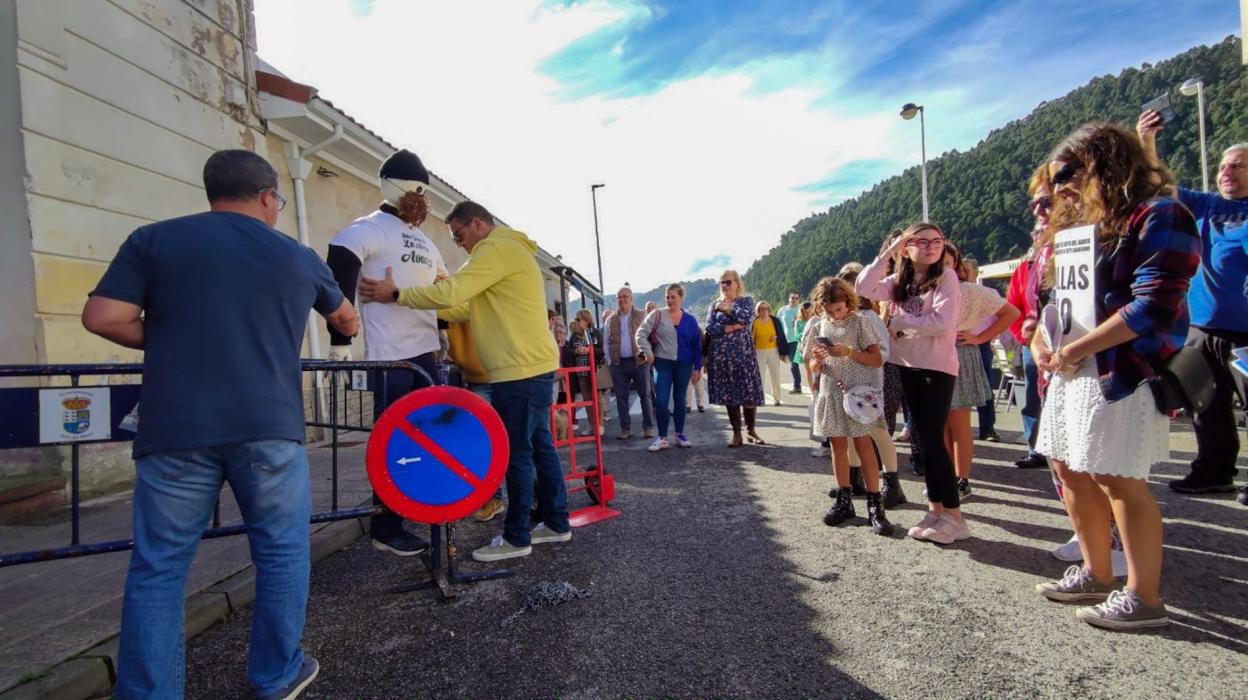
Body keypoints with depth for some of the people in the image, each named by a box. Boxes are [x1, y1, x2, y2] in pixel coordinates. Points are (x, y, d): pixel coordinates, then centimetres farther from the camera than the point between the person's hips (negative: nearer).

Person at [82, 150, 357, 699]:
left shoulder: (153, 239, 8)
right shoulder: (298, 256, 13)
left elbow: (102, 318, -1)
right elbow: (345, 317, 29)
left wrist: (170, 343, 17)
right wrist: (349, 328, 52)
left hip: (175, 431, 0)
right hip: (269, 428, 0)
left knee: (158, 567, 10)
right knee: (282, 553, 14)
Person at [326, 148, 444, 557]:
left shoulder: (425, 242, 21)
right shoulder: (369, 228, -3)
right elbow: (338, 277, -16)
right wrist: (340, 341, -20)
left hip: (427, 353, 8)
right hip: (392, 356, -8)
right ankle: (385, 530, 10)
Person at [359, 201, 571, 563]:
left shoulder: (497, 249, -11)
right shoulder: (508, 250, 22)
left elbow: (451, 291, -21)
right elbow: (470, 306, 20)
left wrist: (395, 295, -10)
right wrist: (427, 312, 12)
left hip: (521, 370, -10)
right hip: (533, 365, 10)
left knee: (516, 452, -2)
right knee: (539, 445, 14)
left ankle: (516, 538, 8)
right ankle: (556, 523, 24)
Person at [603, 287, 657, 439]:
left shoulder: (642, 316, 3)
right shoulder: (611, 320, 9)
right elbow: (606, 342, 12)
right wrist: (610, 361, 5)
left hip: (639, 361, -2)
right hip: (618, 364, 2)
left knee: (645, 395, 2)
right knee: (621, 397, 5)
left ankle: (649, 427, 11)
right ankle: (625, 428, 14)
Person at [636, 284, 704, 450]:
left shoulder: (690, 320, 4)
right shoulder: (657, 315, -1)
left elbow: (696, 345, 6)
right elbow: (640, 334, -1)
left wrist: (697, 367, 3)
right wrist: (647, 353, -11)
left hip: (683, 365, 2)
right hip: (662, 363, -2)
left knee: (679, 399, 10)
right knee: (661, 401, -8)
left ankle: (680, 435, 21)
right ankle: (662, 438, 2)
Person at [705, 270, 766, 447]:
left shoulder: (746, 301, 7)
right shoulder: (714, 305, 11)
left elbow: (746, 318, -14)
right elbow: (710, 328, -4)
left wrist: (727, 308, -5)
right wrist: (733, 327, -12)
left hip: (743, 353, -2)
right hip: (721, 355, 2)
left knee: (749, 392, -4)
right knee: (728, 394, 2)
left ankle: (751, 430, 15)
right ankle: (736, 434, 11)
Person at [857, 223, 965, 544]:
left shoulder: (946, 277, -7)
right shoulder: (900, 281, 9)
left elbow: (942, 323, -20)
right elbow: (864, 287, -5)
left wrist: (898, 321, -12)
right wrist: (887, 253, -6)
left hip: (938, 367, -6)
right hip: (909, 366, 6)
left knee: (933, 439, -7)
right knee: (923, 439, 10)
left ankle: (954, 517, 4)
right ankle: (936, 509, 20)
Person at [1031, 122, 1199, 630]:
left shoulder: (1158, 217, -9)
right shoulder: (1079, 223, 17)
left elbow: (1154, 305, -19)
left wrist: (1078, 348, -18)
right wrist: (1040, 340, 3)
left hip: (1125, 372, -9)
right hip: (1073, 372, 9)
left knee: (1118, 479, -5)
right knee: (1070, 469, 12)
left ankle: (1144, 599, 10)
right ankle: (1096, 574, 27)